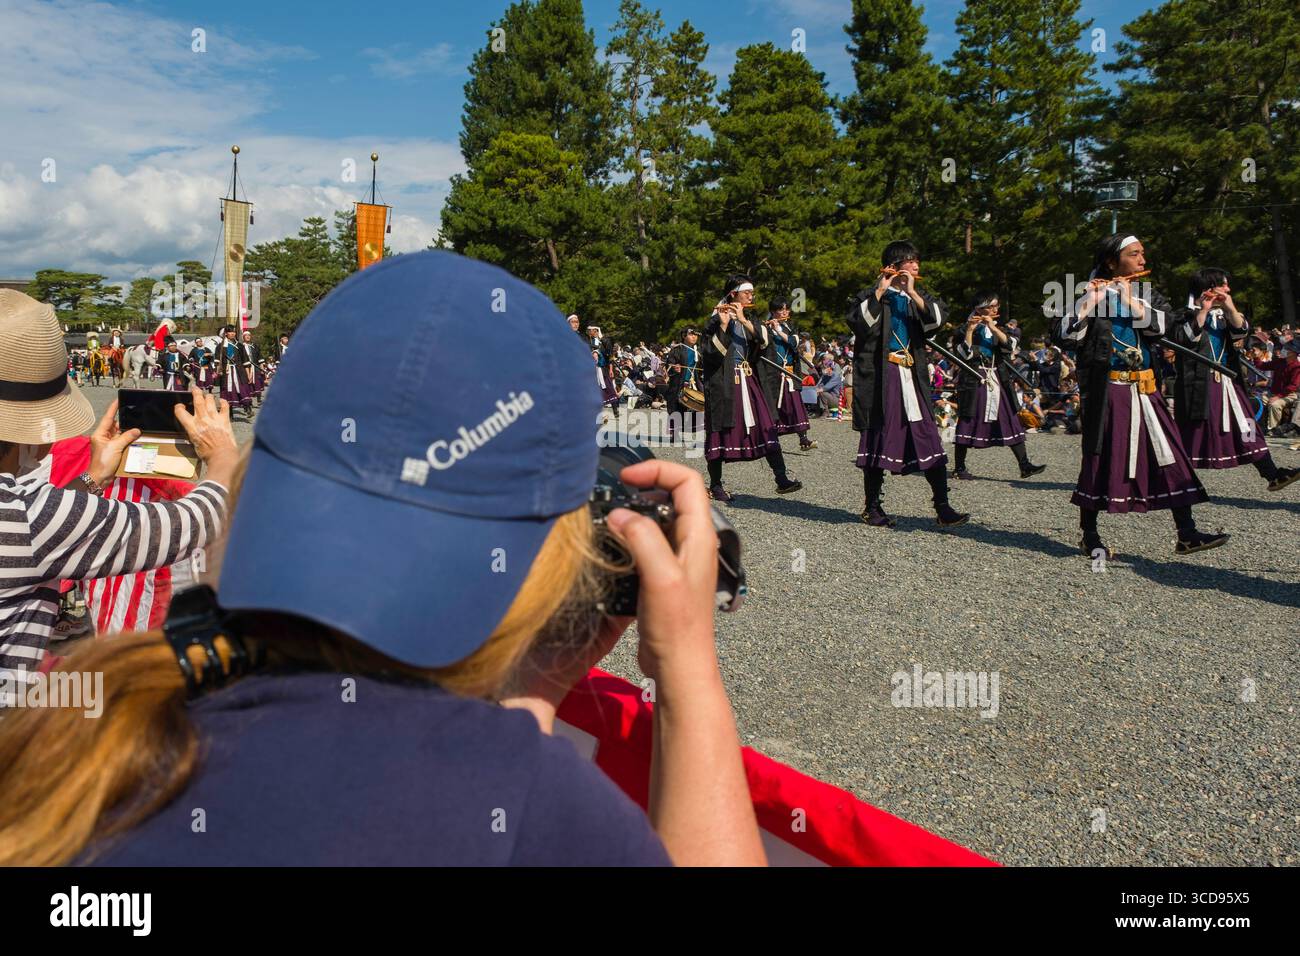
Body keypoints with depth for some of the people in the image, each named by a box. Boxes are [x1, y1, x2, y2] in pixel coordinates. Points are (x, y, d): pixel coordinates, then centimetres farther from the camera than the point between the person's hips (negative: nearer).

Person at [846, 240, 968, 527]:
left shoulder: (919, 297, 18)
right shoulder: (871, 295, 5)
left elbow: (937, 320, -2)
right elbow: (858, 323, -14)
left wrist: (912, 292, -11)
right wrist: (880, 291, -16)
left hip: (911, 377, 4)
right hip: (880, 377, -4)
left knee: (930, 441, -4)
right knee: (878, 439, 0)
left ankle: (943, 509, -2)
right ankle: (872, 507, 11)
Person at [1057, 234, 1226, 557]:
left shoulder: (1150, 295, 13)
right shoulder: (1091, 296, 0)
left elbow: (1159, 325, -6)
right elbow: (1070, 334, -14)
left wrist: (1130, 298, -12)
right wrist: (1091, 301, -21)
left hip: (1144, 389, 5)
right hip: (1107, 391, -5)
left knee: (1169, 457, 0)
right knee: (1101, 459, -1)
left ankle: (1187, 535, 4)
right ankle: (1089, 537, 9)